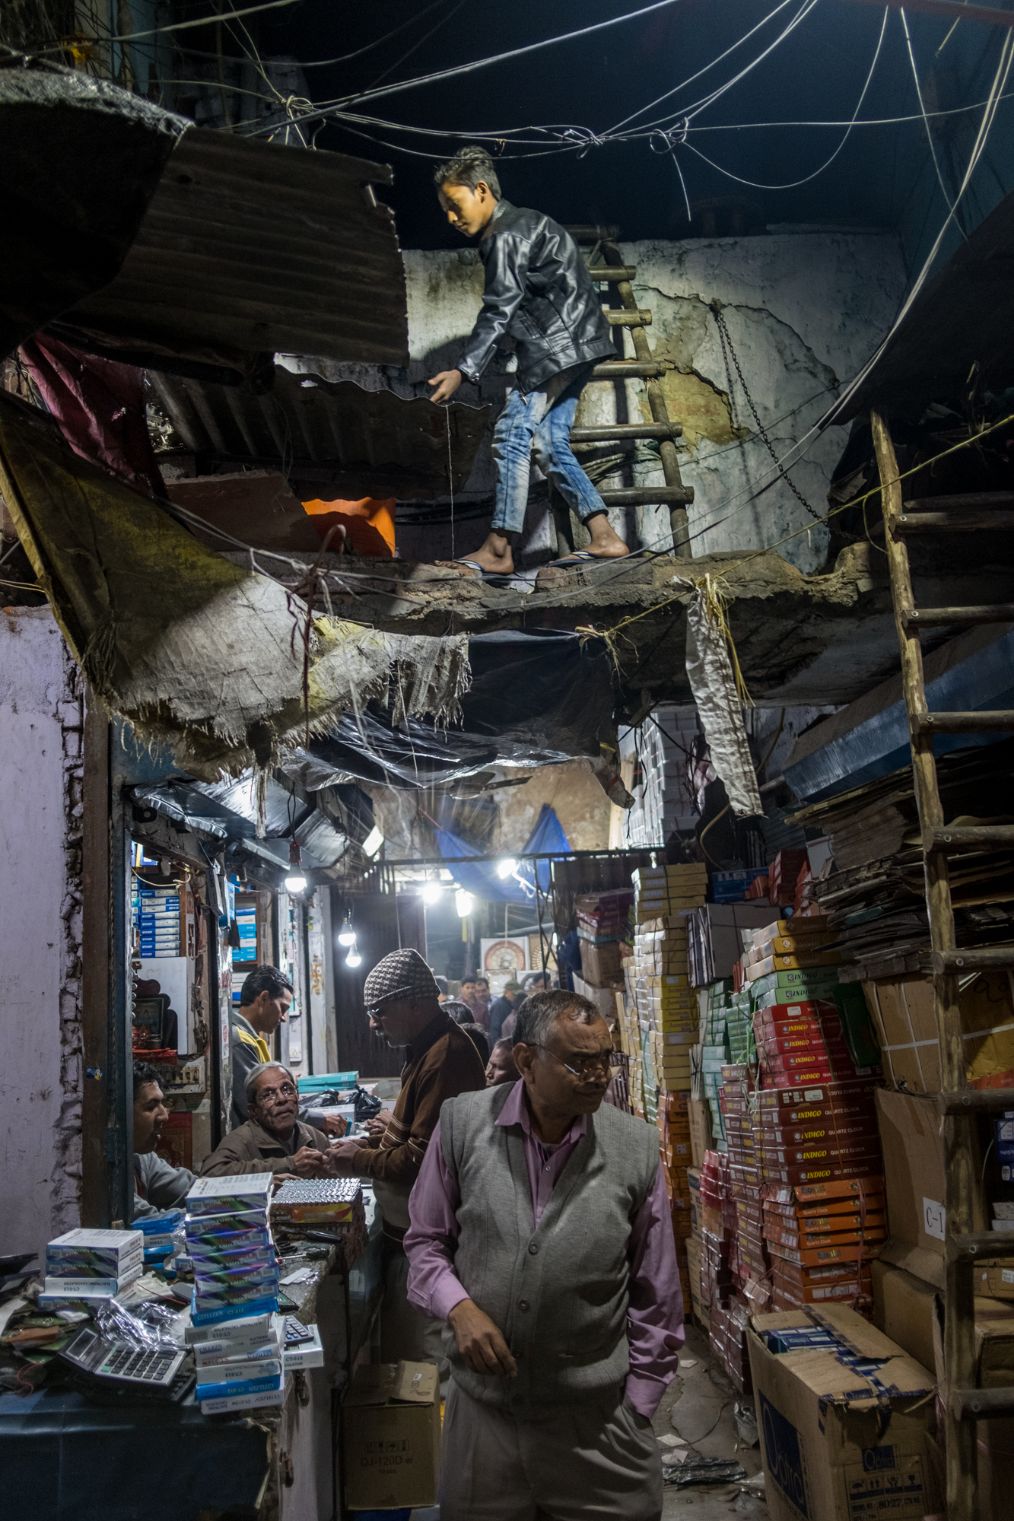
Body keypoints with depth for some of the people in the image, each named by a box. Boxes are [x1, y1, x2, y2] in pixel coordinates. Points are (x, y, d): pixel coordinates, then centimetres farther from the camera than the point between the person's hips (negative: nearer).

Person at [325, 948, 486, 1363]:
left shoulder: (445, 1056, -23)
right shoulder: (428, 1047, 12)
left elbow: (422, 1160, -26)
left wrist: (361, 1161, -12)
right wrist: (394, 1129, 8)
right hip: (408, 1229, 10)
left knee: (415, 1355, 1)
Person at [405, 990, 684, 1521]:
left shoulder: (636, 1147, -8)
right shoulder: (463, 1124, -8)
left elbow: (656, 1297, 0)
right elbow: (426, 1240, 5)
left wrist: (636, 1411, 2)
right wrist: (458, 1307, -13)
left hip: (596, 1417, 0)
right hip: (481, 1406, 1)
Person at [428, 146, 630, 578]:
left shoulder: (505, 237, -11)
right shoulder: (524, 223, 21)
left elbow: (498, 313, -21)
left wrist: (462, 371, -27)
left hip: (559, 343, -10)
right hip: (574, 346, 10)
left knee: (512, 433, -13)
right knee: (550, 443, 6)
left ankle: (498, 550, -16)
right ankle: (604, 538, 1)